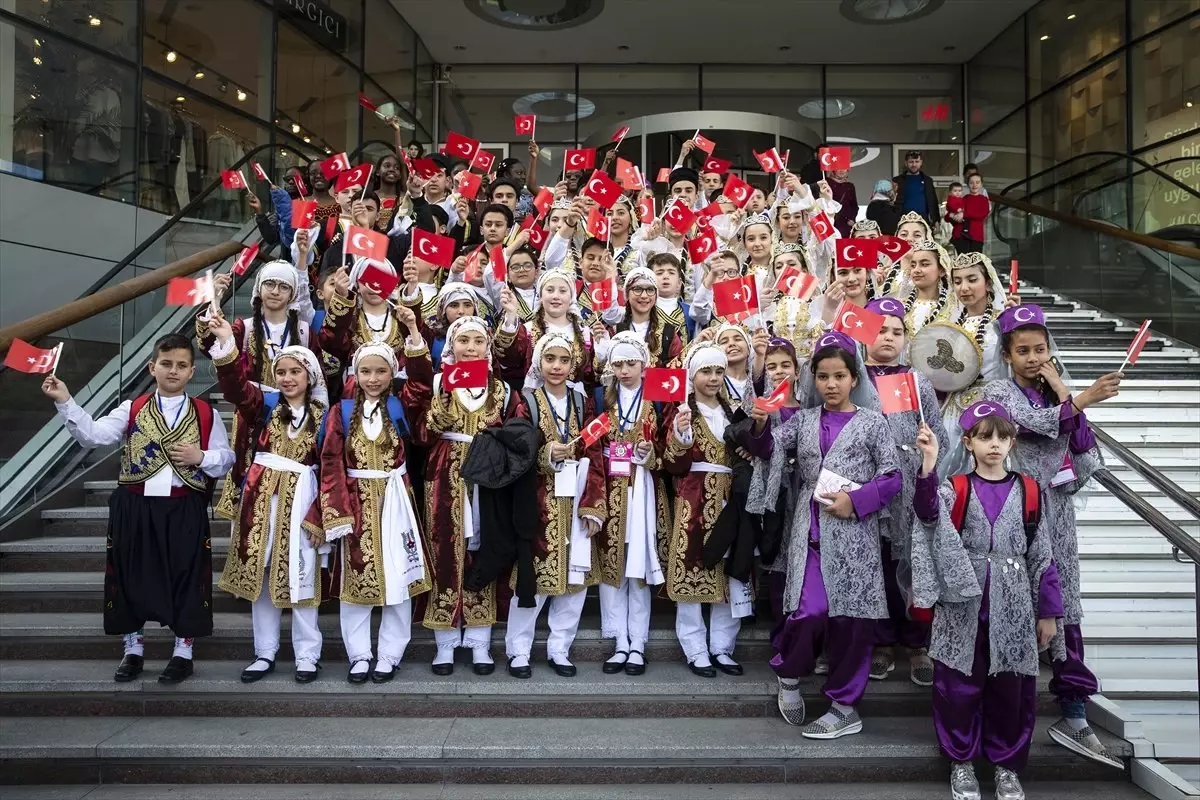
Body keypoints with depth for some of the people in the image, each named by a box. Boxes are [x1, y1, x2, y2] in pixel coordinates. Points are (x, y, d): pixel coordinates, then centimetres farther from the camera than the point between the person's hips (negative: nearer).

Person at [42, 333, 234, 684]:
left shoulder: (206, 414, 4)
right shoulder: (132, 409, 5)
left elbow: (227, 458, 4)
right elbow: (92, 435, -7)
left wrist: (201, 457, -14)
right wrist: (65, 401, -17)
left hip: (185, 510, -1)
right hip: (135, 508, 1)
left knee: (186, 578, 4)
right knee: (131, 578, 9)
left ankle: (183, 651, 19)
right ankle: (133, 649, 26)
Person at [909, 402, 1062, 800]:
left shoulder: (1028, 492, 4)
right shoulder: (955, 489, -1)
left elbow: (1041, 555, 7)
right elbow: (928, 511, -24)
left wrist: (1048, 612, 7)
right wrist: (928, 464, -37)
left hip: (1012, 608, 2)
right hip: (963, 606, -1)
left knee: (1010, 689, 10)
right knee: (959, 686, 5)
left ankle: (1007, 765, 27)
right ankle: (961, 761, 22)